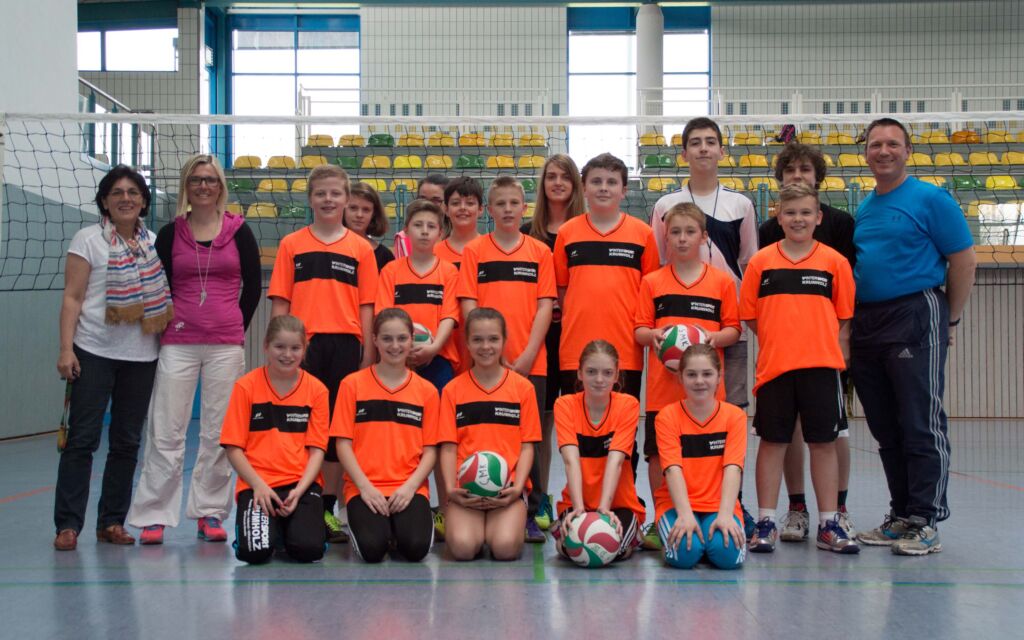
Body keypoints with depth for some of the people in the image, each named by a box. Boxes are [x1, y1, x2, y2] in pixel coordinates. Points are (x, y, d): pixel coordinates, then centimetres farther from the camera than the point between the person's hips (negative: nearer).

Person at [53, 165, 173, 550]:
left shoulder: (155, 243, 12)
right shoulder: (88, 240, 0)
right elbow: (72, 298, -4)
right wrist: (65, 349, -12)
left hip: (141, 356, 4)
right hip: (94, 352, -4)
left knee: (127, 442, 7)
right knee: (82, 438, -5)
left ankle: (112, 522, 16)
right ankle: (68, 525, 1)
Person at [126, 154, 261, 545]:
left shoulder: (239, 232, 5)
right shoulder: (170, 233, 6)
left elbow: (253, 285, 9)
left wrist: (236, 328, 8)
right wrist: (165, 324, 5)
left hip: (226, 345, 0)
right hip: (178, 344, 0)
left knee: (219, 432, 2)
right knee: (166, 432, -2)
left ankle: (210, 513, 13)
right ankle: (153, 516, 4)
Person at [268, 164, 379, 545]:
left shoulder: (361, 249, 7)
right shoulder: (291, 245, 7)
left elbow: (366, 307, 5)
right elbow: (280, 302, 5)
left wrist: (367, 356, 0)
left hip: (345, 346, 1)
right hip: (302, 346, 0)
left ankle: (328, 510, 13)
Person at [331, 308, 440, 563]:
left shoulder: (426, 391, 8)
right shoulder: (352, 384, 4)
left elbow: (430, 450, 5)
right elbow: (343, 443, 0)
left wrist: (410, 487, -11)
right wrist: (365, 486, -11)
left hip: (409, 488, 1)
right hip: (365, 488, -1)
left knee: (416, 547, -25)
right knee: (372, 549, -26)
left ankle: (400, 523, 9)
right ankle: (362, 522, 8)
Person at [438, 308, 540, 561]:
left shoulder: (523, 387, 7)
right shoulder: (452, 390, 8)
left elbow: (527, 445, 5)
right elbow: (448, 446, 5)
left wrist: (518, 486, -10)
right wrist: (450, 488, -11)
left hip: (508, 487, 0)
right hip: (465, 488, 0)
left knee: (506, 547, -25)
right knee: (462, 547, -25)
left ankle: (498, 523, 8)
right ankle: (474, 526, 8)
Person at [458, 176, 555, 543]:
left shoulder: (539, 252, 7)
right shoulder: (474, 251, 6)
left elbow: (545, 306, 2)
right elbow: (468, 305, 1)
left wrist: (528, 355, -8)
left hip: (529, 363, 1)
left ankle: (529, 516, 11)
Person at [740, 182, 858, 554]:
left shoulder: (834, 262, 3)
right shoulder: (761, 262, 4)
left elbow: (844, 319, 6)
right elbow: (749, 316, 7)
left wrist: (838, 360, -2)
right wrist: (779, 341, -1)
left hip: (821, 366, 0)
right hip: (774, 366, 0)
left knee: (823, 442, 6)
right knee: (772, 442, 6)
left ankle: (829, 524, 15)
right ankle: (766, 522, 14)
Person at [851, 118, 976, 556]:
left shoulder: (931, 199, -3)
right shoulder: (864, 208, 16)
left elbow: (963, 259, -4)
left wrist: (951, 320, -4)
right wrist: (854, 324, 13)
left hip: (915, 321, -7)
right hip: (866, 325, 7)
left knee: (922, 427, -5)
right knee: (886, 431, 10)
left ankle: (926, 523, 0)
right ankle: (901, 517, 20)